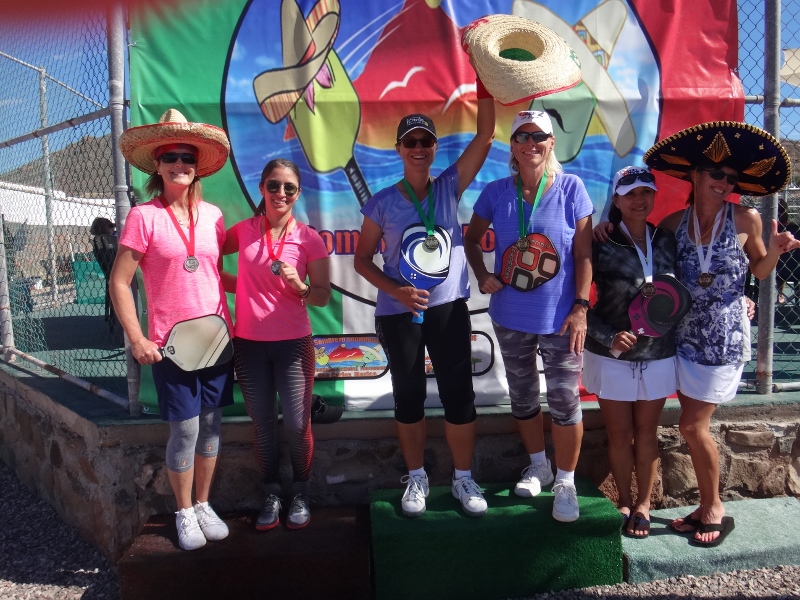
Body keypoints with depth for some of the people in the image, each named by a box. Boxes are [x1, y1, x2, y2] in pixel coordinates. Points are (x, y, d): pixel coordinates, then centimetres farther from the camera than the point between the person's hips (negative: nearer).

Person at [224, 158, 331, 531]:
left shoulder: (309, 239, -6)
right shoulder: (243, 231, 0)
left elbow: (323, 297, -5)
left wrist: (300, 286, -23)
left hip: (293, 344, -2)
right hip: (249, 344, 2)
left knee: (297, 425, 3)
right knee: (263, 424, 12)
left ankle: (300, 494, 26)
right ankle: (272, 495, 29)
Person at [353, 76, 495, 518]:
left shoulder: (450, 186, 0)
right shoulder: (382, 203, -3)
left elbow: (484, 136, -6)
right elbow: (362, 259, 0)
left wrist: (484, 85, -15)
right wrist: (396, 290, -14)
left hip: (450, 308, 1)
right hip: (399, 314, 0)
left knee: (459, 395, 6)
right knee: (408, 397, 12)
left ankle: (463, 479, 26)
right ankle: (416, 478, 31)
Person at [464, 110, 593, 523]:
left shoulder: (571, 188, -7)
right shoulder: (496, 192, -2)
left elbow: (583, 253, -6)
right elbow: (472, 239, 10)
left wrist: (580, 307, -11)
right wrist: (482, 275, -7)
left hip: (560, 318, -2)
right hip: (510, 317, 3)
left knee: (565, 400, 2)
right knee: (522, 396, 17)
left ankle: (566, 482, 22)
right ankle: (538, 465, 39)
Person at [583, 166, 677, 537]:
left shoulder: (667, 241, 1)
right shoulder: (601, 245, -10)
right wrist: (609, 337, -23)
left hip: (658, 356, 3)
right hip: (612, 356, -2)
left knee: (647, 432, 14)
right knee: (619, 434, 10)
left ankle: (643, 504, 30)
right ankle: (625, 502, 30)